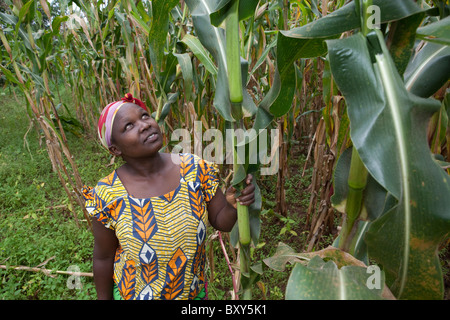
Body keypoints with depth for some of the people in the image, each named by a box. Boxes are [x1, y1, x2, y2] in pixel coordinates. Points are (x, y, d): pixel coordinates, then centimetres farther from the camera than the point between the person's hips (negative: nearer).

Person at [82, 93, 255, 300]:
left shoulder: (194, 169, -18)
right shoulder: (108, 197, -23)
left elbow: (222, 222, -10)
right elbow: (103, 257, -9)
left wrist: (233, 203, -30)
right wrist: (104, 297, 2)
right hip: (136, 293, -1)